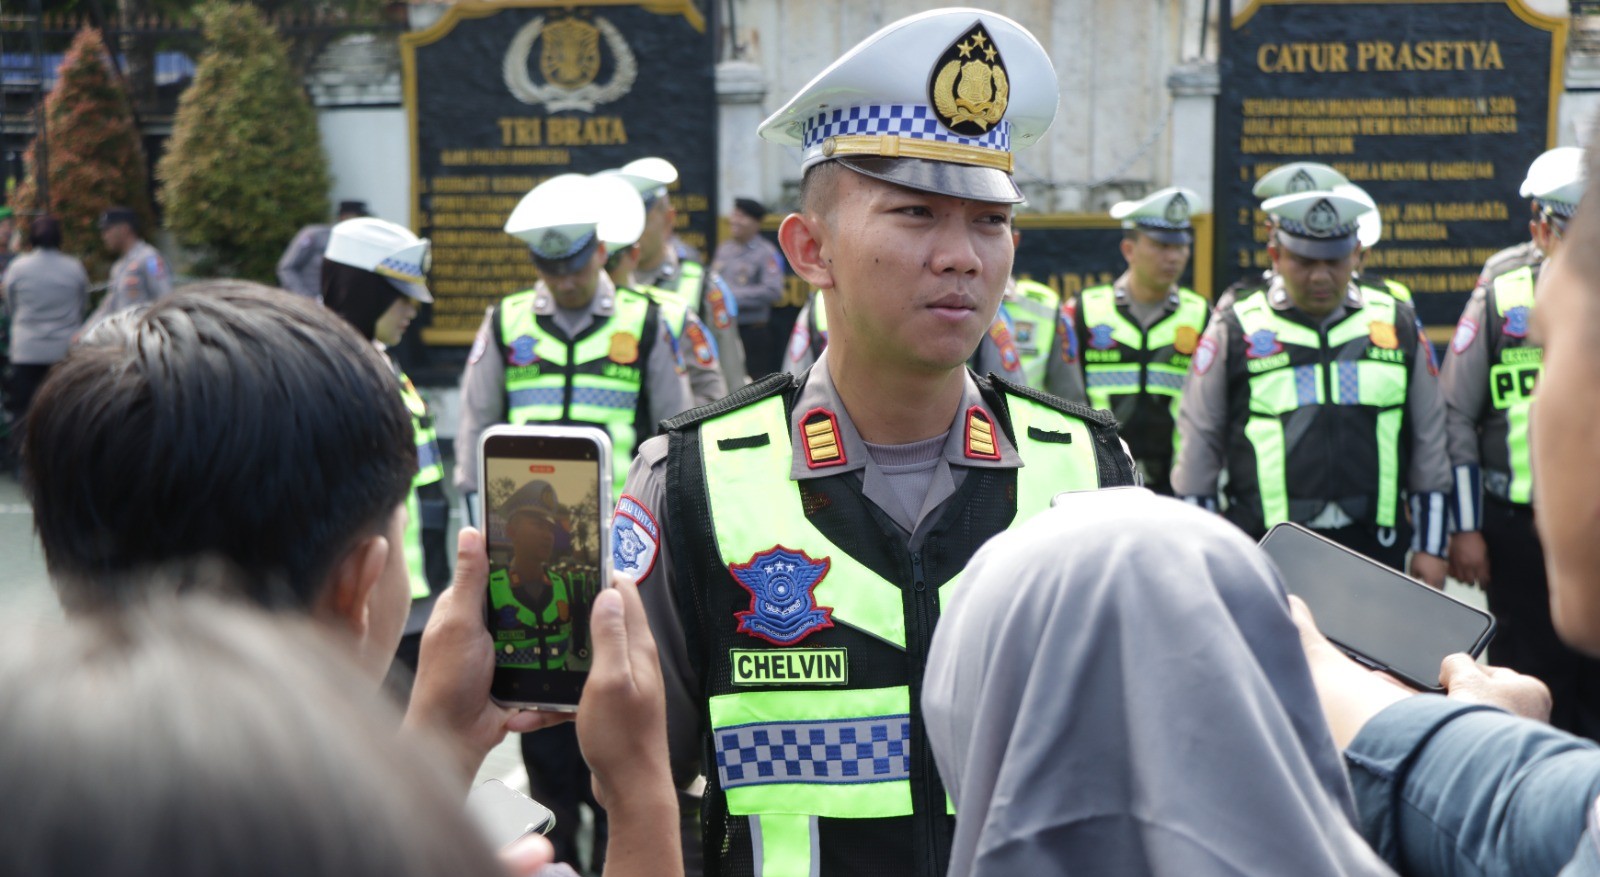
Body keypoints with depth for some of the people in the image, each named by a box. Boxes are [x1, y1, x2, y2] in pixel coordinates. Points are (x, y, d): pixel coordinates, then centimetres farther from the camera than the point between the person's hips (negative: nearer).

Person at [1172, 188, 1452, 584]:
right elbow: (1198, 445, 5)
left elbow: (1429, 440, 14)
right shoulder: (1234, 330, 2)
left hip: (1374, 548, 2)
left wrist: (1431, 547, 10)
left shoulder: (1398, 324, 9)